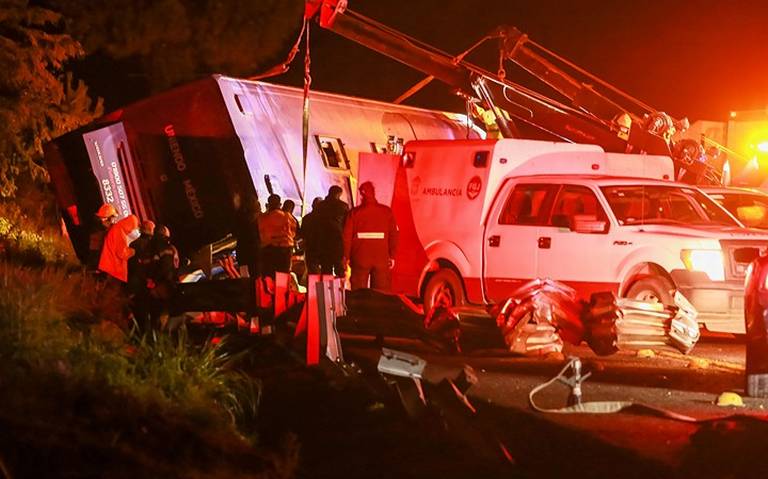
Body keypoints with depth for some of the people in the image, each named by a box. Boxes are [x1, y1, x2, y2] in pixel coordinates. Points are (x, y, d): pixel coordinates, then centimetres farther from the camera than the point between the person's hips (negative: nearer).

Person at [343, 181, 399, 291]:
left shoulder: (354, 212, -1)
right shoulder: (387, 212, 2)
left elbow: (347, 236, -1)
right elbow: (394, 235, 2)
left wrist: (346, 257, 7)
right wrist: (392, 256, 8)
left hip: (360, 259, -1)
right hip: (382, 259, 1)